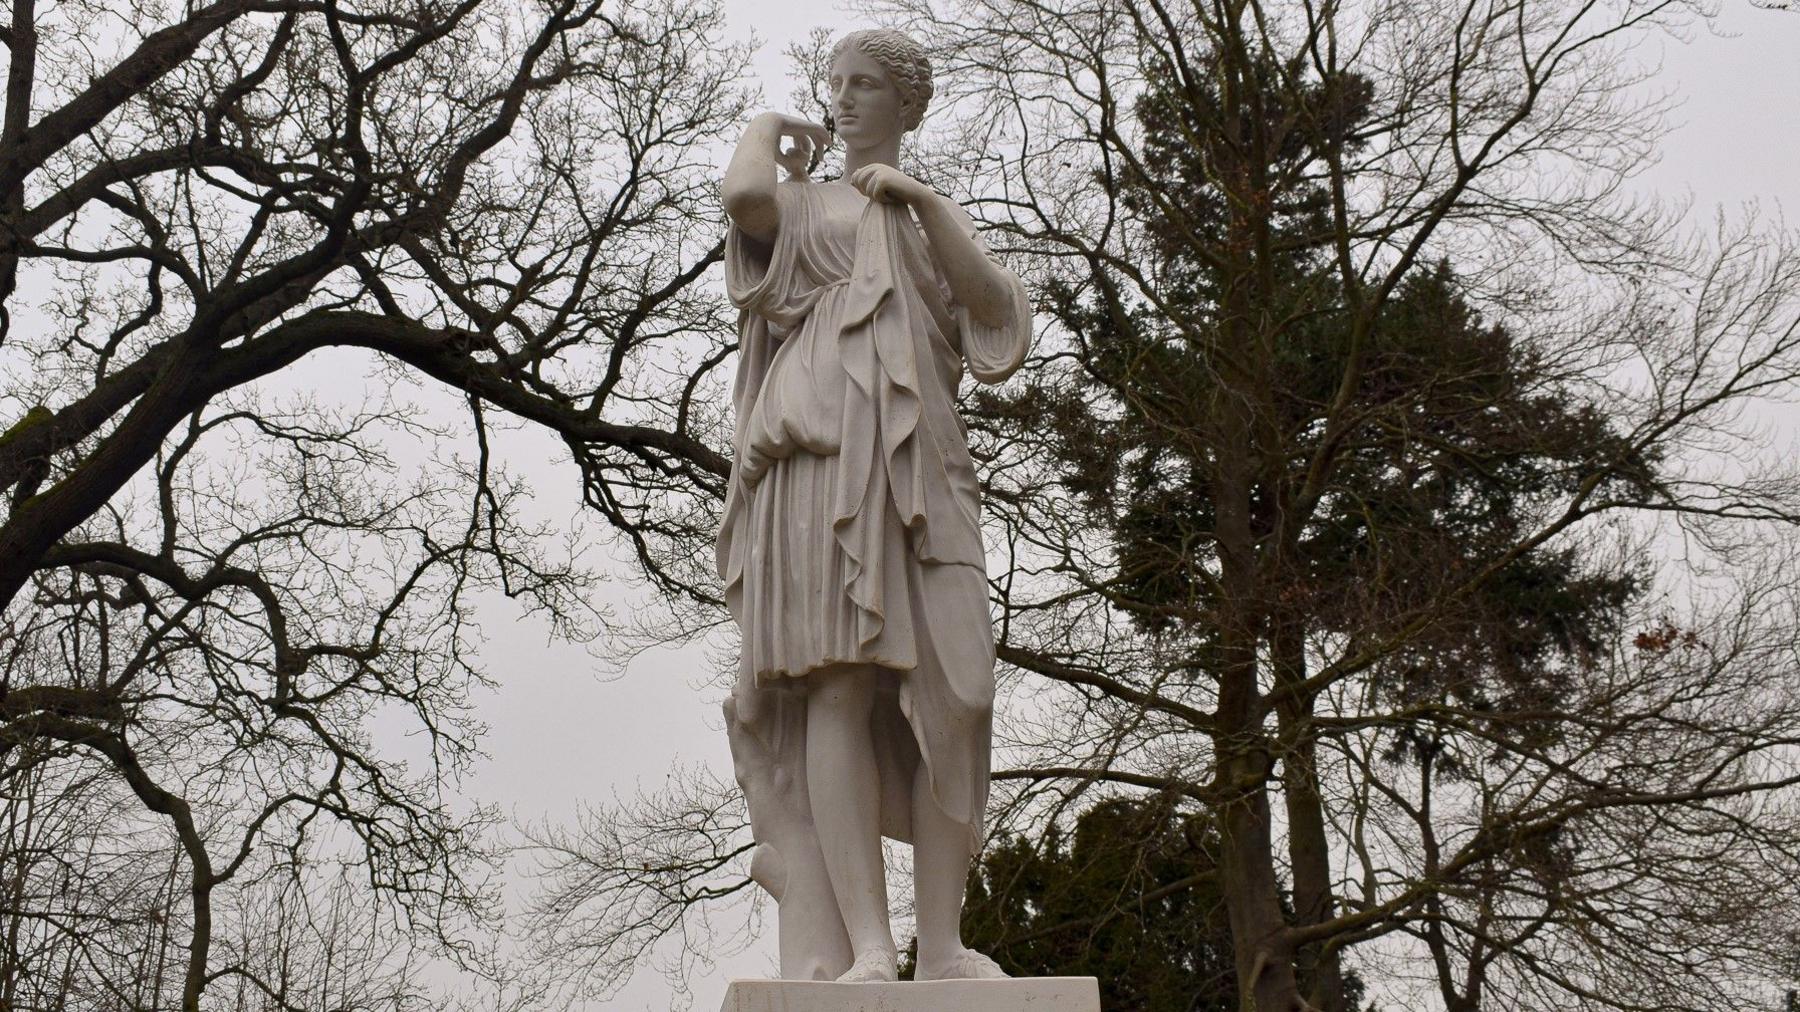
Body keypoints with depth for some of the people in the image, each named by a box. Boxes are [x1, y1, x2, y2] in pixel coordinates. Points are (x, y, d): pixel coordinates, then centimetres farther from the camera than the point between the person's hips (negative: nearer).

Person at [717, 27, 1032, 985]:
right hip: (823, 446, -3)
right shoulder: (798, 202, 22)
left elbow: (995, 305, 8)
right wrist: (768, 129, 17)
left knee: (950, 692, -11)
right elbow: (740, 194, -4)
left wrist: (924, 201, 1)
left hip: (918, 457, 3)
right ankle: (867, 946, -22)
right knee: (840, 680, -18)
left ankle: (942, 943, -9)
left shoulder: (939, 221, 28)